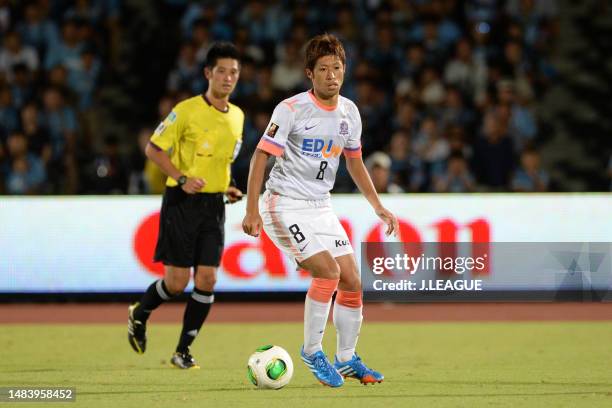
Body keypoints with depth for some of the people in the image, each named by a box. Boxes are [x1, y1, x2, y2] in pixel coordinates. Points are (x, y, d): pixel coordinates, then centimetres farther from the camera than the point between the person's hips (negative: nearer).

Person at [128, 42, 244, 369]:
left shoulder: (237, 116, 10)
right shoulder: (187, 110, -10)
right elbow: (153, 149, -7)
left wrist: (228, 188, 9)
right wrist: (181, 178, -19)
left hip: (213, 206, 5)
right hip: (182, 202, -5)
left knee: (206, 279, -5)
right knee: (177, 282, -7)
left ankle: (183, 351, 7)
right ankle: (139, 314, 24)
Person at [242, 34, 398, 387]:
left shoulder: (349, 112, 5)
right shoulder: (292, 109, -14)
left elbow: (354, 162, 19)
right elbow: (261, 156, -14)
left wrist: (378, 206, 16)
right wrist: (252, 211, -20)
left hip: (321, 207, 7)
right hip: (285, 203, -7)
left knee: (352, 281, 2)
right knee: (328, 271, -21)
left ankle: (347, 358, 19)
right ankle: (312, 351, -6)